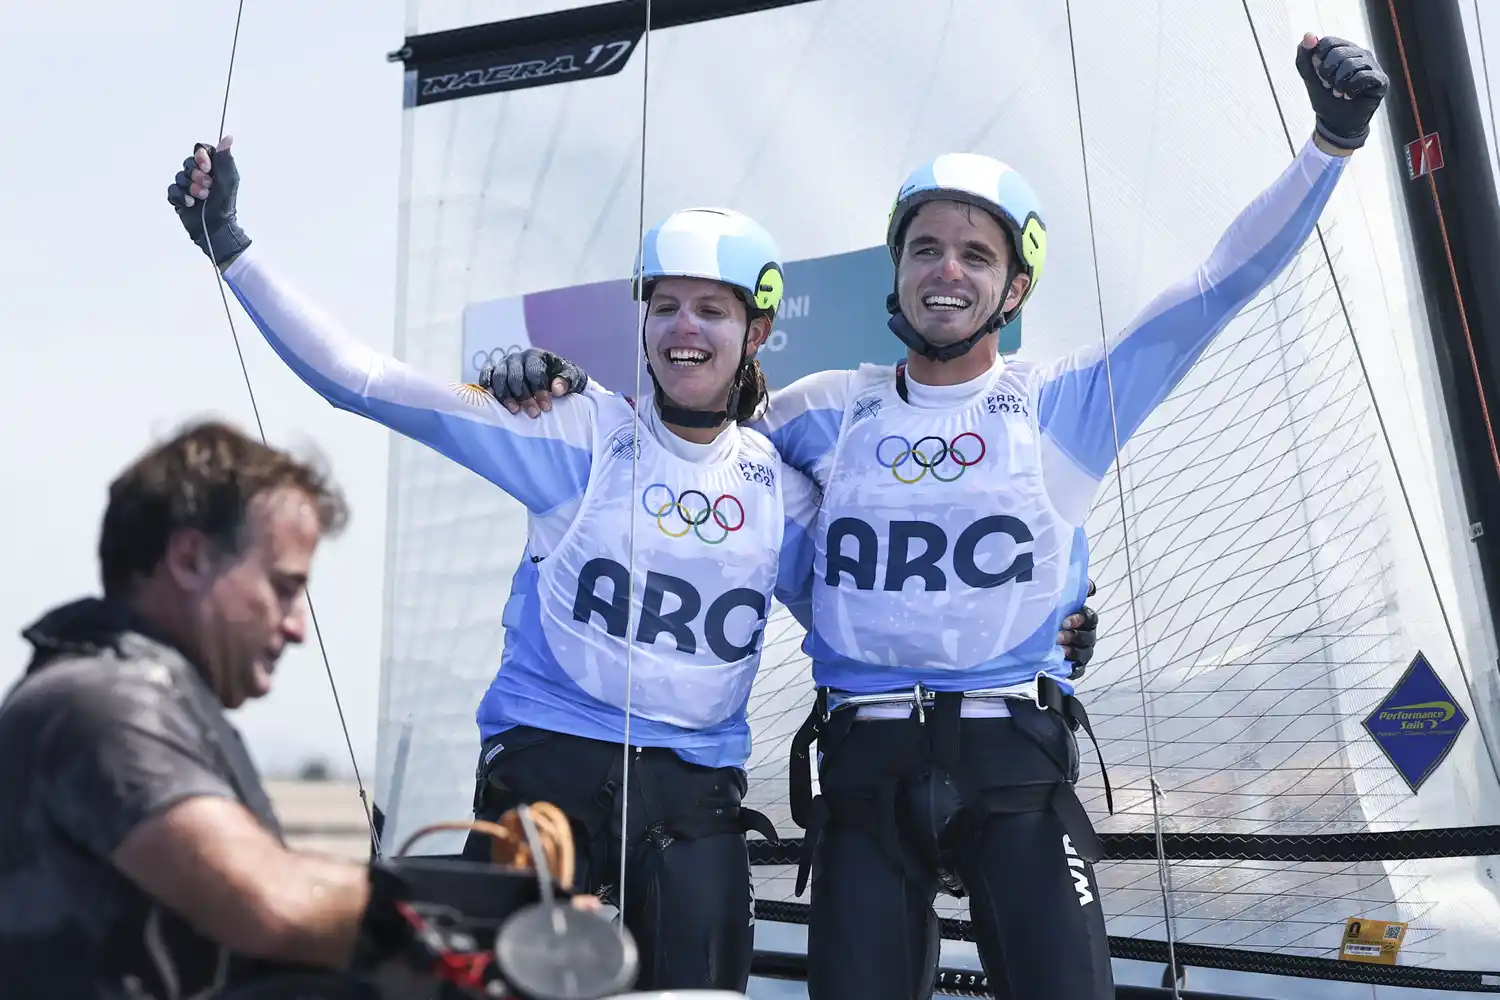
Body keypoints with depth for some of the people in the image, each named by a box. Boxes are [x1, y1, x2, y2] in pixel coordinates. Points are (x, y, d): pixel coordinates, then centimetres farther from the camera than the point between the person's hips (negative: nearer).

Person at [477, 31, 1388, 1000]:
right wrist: (570, 390, 5)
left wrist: (1331, 143, -5)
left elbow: (1219, 287, 2)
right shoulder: (835, 409, 10)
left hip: (1017, 764, -1)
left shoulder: (1063, 405, 5)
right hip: (865, 765, 2)